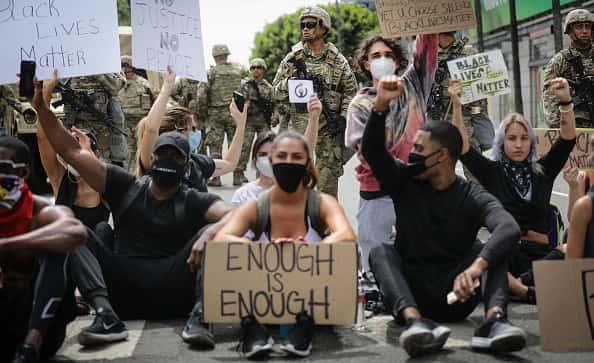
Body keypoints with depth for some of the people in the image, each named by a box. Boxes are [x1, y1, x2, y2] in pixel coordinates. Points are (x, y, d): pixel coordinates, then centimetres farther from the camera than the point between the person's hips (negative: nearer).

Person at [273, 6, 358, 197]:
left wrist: (343, 117, -1)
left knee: (329, 173, 4)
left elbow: (350, 91, 10)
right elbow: (276, 92, 8)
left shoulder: (338, 60, 7)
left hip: (330, 126, 0)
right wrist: (292, 81, -12)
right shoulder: (293, 59, 7)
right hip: (300, 124, 0)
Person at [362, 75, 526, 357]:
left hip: (455, 297, -1)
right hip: (410, 294, 1)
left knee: (490, 249, -20)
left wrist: (476, 266, -44)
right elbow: (371, 150, -10)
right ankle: (415, 321, -50)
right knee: (381, 251, -24)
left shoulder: (474, 198, -4)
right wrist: (381, 106, -26)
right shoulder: (404, 182, 6)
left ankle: (494, 321, -45)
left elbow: (509, 229, -25)